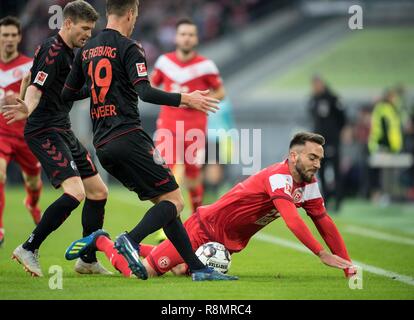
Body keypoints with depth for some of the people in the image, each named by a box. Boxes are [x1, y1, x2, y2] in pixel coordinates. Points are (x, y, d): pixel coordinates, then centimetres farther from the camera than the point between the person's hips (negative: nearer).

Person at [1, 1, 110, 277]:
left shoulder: (67, 52, 15)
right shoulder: (53, 51, -15)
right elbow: (36, 88, -28)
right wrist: (28, 108, -45)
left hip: (63, 132, 10)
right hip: (45, 133, -10)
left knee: (98, 192, 10)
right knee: (75, 192, -23)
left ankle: (88, 261, 19)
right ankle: (29, 249, -14)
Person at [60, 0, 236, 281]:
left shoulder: (86, 51, 15)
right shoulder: (128, 48, -6)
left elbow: (67, 94, 22)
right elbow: (145, 92, -18)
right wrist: (184, 99, -14)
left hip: (101, 145, 8)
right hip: (128, 136, -8)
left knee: (163, 204, 11)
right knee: (174, 201, -6)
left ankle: (198, 268, 5)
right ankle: (131, 240, -30)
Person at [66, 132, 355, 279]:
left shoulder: (308, 185, 0)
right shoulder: (278, 176, -26)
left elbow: (325, 222, 4)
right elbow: (292, 220, -37)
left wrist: (347, 262, -4)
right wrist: (323, 254, -39)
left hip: (230, 243, 8)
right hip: (207, 227, -8)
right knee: (141, 274, -8)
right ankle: (101, 241, 15)